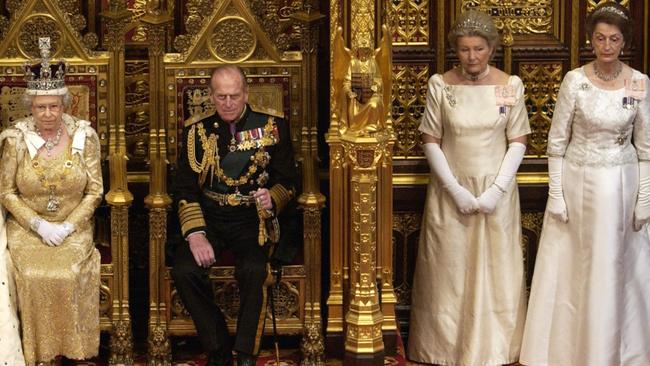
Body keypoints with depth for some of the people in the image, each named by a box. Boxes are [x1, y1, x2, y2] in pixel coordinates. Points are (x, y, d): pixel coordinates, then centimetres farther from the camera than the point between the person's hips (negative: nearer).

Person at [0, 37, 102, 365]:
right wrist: (38, 224, -12)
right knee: (32, 275, -27)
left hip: (73, 226, 0)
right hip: (26, 226, 0)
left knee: (69, 275, -28)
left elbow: (94, 191, 1)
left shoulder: (84, 136, 0)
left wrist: (67, 227, -12)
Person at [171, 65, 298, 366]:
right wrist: (195, 233, -12)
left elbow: (288, 183, 7)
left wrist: (271, 199, -18)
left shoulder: (272, 128, 6)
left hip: (253, 221, -2)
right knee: (183, 270, -26)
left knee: (253, 270, -33)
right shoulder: (197, 133, 9)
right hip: (208, 220, 2)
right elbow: (185, 190, 4)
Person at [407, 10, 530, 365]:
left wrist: (495, 190, -11)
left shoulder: (510, 85, -4)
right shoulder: (440, 85, -5)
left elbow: (517, 142, -2)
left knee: (494, 272, 6)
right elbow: (430, 141, -3)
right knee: (449, 271, 5)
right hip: (450, 191, 0)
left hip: (496, 192, 0)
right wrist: (456, 190, -11)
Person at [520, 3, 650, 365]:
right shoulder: (575, 81, -8)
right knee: (572, 270, 7)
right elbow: (556, 142, -3)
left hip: (621, 186, 1)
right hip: (577, 183, -1)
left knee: (616, 270, 9)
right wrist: (555, 194, -6)